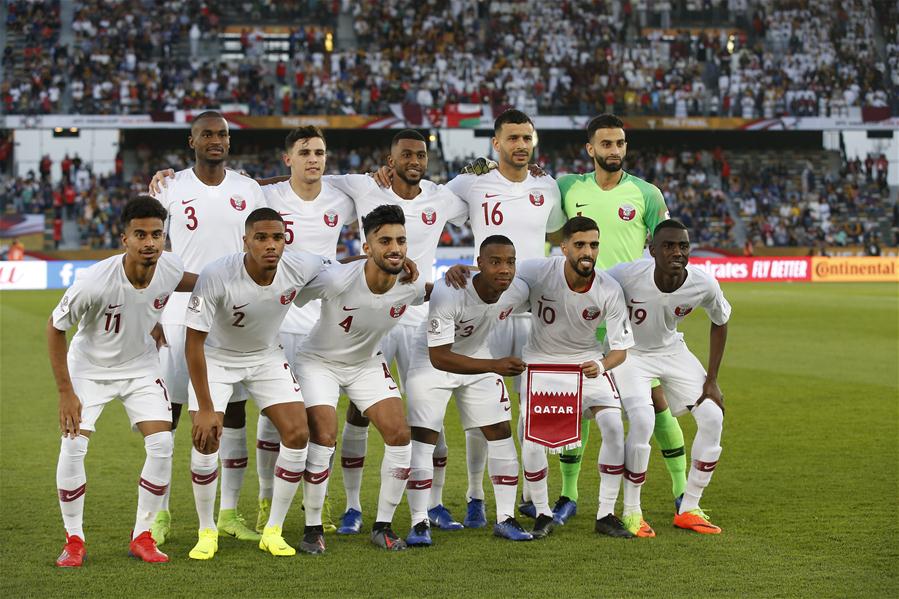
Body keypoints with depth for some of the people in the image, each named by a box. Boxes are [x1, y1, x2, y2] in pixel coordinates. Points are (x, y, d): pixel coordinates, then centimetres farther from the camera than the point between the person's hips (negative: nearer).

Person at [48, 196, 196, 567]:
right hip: (89, 368, -3)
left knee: (162, 445, -10)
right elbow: (55, 328, -18)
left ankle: (142, 536, 5)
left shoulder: (170, 268, -20)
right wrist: (66, 392, -18)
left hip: (141, 367, 3)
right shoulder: (94, 282, -33)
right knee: (73, 446, -15)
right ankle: (74, 540, 2)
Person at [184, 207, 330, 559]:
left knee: (297, 434, -8)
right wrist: (206, 408, -26)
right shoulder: (216, 276, -33)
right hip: (217, 357, -3)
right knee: (206, 437, -17)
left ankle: (273, 532, 6)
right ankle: (207, 532, 4)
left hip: (267, 356, 3)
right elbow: (194, 342, -26)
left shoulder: (301, 268, -23)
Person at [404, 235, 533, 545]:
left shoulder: (519, 292, -20)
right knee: (422, 438, -10)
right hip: (433, 363, -5)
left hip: (480, 361, 5)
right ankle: (419, 522, -1)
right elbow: (439, 357, -37)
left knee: (500, 433, 2)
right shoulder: (447, 294, -37)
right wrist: (494, 365, -44)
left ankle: (505, 518, 11)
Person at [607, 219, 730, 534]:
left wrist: (711, 380, -1)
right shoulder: (627, 275, -33)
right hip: (627, 351, -4)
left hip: (672, 351, 4)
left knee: (712, 418, -7)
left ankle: (688, 510, 8)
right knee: (641, 422, -26)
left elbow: (720, 323, -1)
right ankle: (631, 511, -7)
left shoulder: (704, 284, -22)